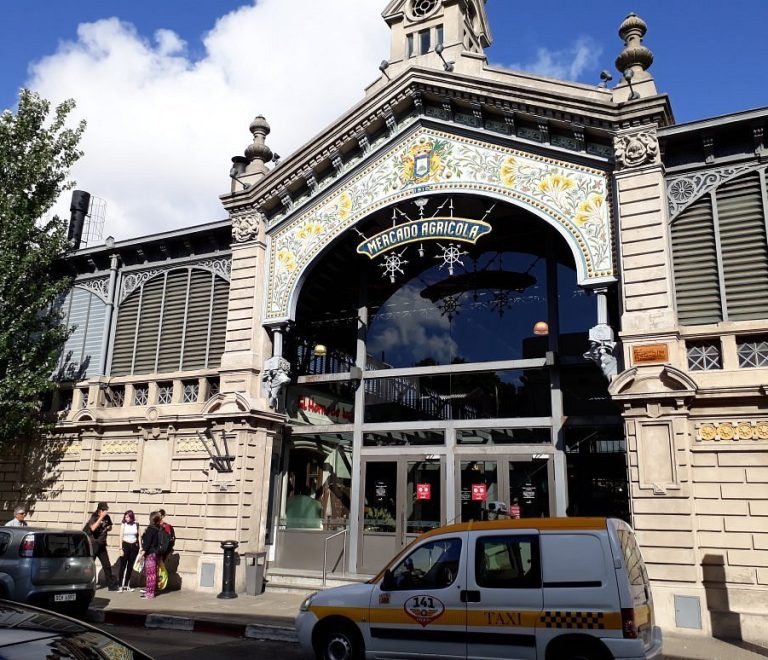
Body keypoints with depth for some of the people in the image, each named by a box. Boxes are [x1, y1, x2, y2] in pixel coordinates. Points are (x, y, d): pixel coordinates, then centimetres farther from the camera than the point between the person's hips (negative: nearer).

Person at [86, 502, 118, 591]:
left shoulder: (107, 517, 6)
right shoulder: (94, 517, -10)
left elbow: (110, 527, 23)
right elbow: (93, 528, -29)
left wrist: (108, 528, -1)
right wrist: (101, 517, -29)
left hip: (102, 545, 6)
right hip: (93, 544, -5)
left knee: (107, 565, 8)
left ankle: (112, 586, 14)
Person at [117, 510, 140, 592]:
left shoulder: (136, 525, 3)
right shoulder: (124, 525, -2)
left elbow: (138, 536, 9)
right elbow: (121, 537, -2)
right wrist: (121, 549, -8)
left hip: (134, 546, 2)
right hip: (125, 545, -2)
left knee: (130, 566, 8)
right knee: (123, 566, -2)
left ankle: (127, 585, 15)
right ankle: (121, 585, 1)